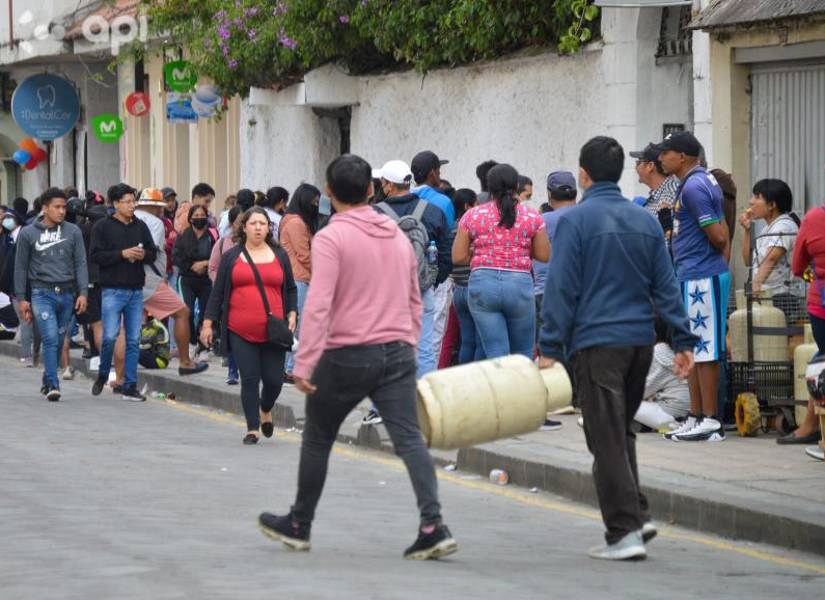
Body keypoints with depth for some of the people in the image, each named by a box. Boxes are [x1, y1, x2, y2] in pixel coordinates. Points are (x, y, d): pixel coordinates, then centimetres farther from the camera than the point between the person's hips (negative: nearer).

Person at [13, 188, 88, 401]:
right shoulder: (28, 233, 3)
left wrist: (83, 293, -3)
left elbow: (81, 264, 7)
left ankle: (48, 381, 22)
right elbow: (20, 267, 7)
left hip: (67, 294, 3)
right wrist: (21, 298, 4)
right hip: (42, 293, -3)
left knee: (59, 341, 7)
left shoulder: (73, 232, 7)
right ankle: (52, 385, -17)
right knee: (50, 338, -15)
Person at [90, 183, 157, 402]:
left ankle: (130, 387, 9)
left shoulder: (140, 226, 11)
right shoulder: (102, 227, -3)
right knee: (110, 336, -11)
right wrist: (123, 254, -18)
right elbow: (96, 256, -11)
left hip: (136, 291, 4)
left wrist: (143, 255, -6)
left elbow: (153, 253, 16)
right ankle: (103, 375, 15)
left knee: (134, 340, 4)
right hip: (113, 291, -4)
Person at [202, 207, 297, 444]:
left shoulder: (280, 255, 11)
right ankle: (252, 429, 7)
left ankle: (265, 410, 30)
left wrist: (292, 314, 2)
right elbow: (218, 292, 10)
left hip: (273, 332, 1)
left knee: (274, 379, -1)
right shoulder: (231, 257, 8)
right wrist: (208, 324, 6)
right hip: (241, 333, -1)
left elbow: (291, 289, 16)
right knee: (249, 380, -2)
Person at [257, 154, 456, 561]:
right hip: (397, 353, 5)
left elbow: (318, 306, -18)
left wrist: (304, 365, -19)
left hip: (347, 355, -5)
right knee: (409, 439, -4)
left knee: (317, 440, 13)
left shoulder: (331, 238, -9)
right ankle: (433, 525, -19)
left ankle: (298, 525, 26)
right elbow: (414, 302, 18)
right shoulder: (399, 237, 13)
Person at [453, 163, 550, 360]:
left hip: (482, 283, 0)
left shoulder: (473, 216, 2)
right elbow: (544, 255, 5)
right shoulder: (532, 216, 2)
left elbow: (458, 257, 3)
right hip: (520, 284, 0)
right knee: (523, 355, 13)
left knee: (497, 356, -1)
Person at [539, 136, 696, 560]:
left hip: (596, 341, -6)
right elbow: (666, 286, 9)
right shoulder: (646, 221, 10)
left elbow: (562, 288, -10)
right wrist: (683, 340, 10)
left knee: (607, 438, -3)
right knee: (621, 430, 19)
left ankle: (625, 531, -7)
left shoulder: (575, 220, -8)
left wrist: (550, 347, -8)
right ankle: (637, 517, 13)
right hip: (640, 339, 6)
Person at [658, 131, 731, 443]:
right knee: (693, 349, 13)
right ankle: (696, 417, 18)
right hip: (692, 277, 10)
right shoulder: (701, 181, 16)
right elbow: (722, 236, 19)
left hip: (700, 278, -10)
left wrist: (718, 260, 0)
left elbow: (718, 236, -19)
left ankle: (710, 420, -4)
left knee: (703, 350, -7)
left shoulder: (693, 187, -16)